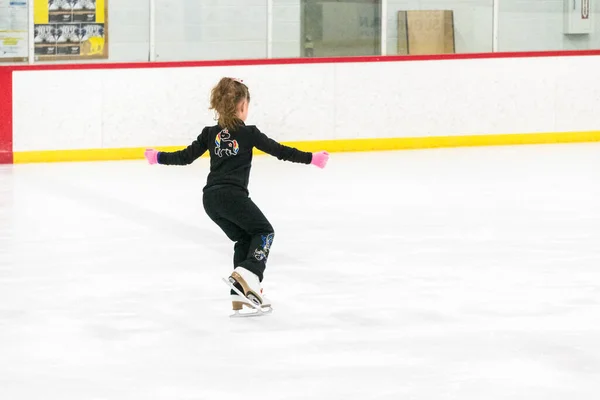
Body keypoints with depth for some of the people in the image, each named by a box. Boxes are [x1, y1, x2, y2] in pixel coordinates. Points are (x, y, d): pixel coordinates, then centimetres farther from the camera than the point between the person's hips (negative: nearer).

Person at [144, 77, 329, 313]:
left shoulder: (210, 133, 12)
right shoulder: (248, 133, -2)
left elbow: (186, 156, 13)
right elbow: (280, 151, -3)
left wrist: (158, 157, 28)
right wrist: (311, 158, 2)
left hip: (210, 198, 6)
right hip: (232, 195, -6)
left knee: (244, 239, 19)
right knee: (264, 231, 9)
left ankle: (240, 293, 13)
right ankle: (248, 272, -17)